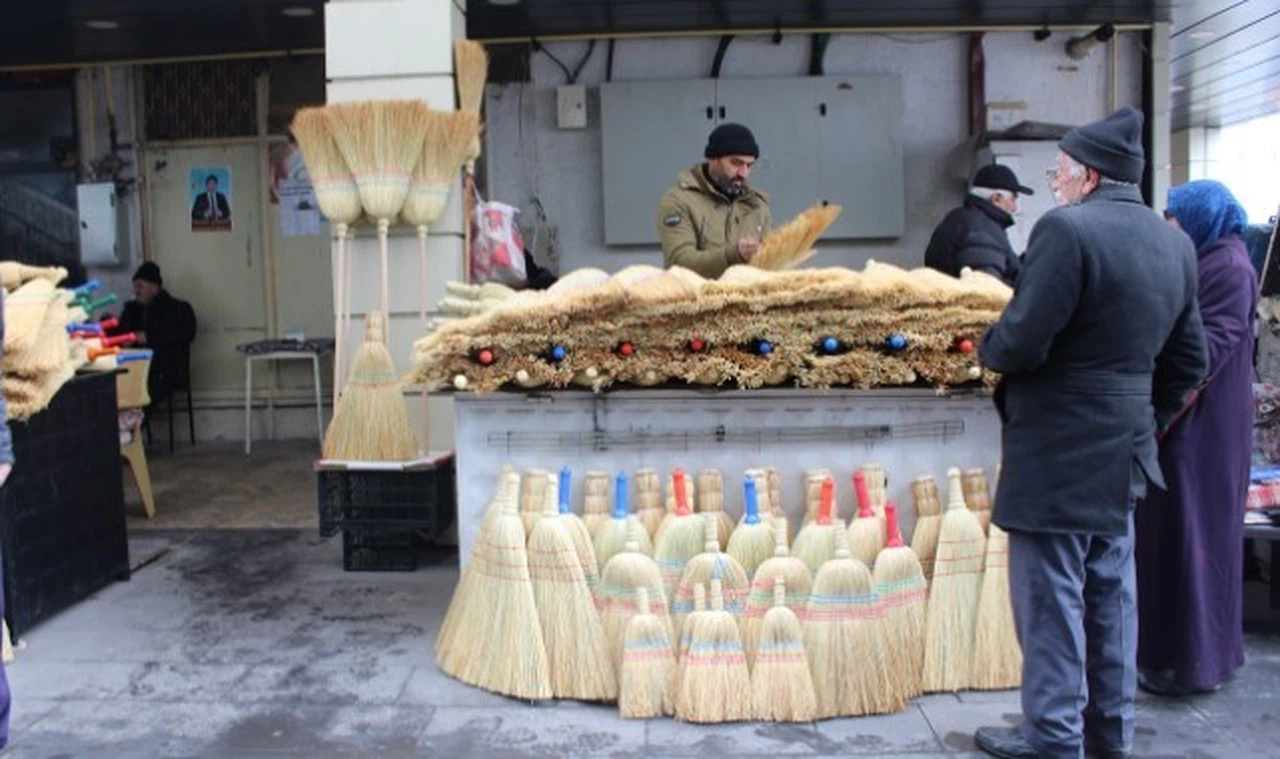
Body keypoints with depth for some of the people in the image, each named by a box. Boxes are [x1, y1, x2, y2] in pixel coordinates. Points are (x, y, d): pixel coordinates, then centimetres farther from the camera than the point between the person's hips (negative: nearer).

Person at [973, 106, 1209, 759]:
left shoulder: (1067, 229, -18)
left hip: (1057, 449, -8)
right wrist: (1147, 418, 22)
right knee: (1110, 588, 17)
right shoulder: (1175, 244, 9)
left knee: (1051, 595, 2)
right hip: (1124, 449, 8)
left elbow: (1020, 343, -23)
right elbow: (1188, 360, 13)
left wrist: (988, 350, -2)